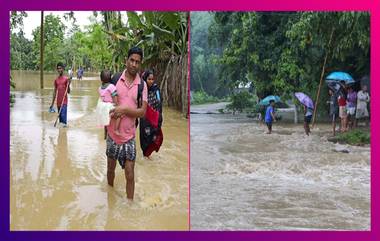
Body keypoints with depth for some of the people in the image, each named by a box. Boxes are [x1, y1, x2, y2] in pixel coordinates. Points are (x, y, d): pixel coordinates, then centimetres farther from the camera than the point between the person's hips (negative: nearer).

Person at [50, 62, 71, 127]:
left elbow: (68, 92, -3)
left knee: (63, 115, -17)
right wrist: (52, 103, 14)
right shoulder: (56, 80, 11)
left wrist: (68, 85, -21)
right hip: (58, 102, 5)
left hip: (64, 101, -5)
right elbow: (55, 92, 15)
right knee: (60, 116, 8)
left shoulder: (66, 79, -3)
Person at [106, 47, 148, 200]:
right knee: (110, 169, 18)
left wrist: (124, 109, -23)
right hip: (112, 133, 1)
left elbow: (142, 111, -9)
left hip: (129, 136, -1)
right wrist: (110, 112, -16)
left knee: (130, 175, -1)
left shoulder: (142, 85, -5)